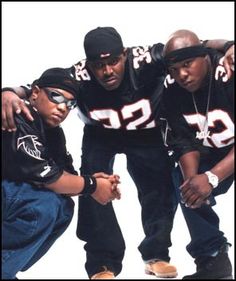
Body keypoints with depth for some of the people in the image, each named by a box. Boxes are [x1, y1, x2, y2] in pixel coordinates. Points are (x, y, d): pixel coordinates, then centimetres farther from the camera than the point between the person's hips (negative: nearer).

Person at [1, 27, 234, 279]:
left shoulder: (145, 60, -38)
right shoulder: (79, 77, -36)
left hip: (146, 133, 0)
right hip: (100, 136, 0)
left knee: (161, 185, -7)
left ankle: (156, 254, 15)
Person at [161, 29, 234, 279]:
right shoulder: (172, 90, -15)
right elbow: (185, 142, -14)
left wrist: (211, 177, -44)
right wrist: (192, 179, -31)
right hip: (215, 151, 6)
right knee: (182, 180, -14)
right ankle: (212, 258, -2)